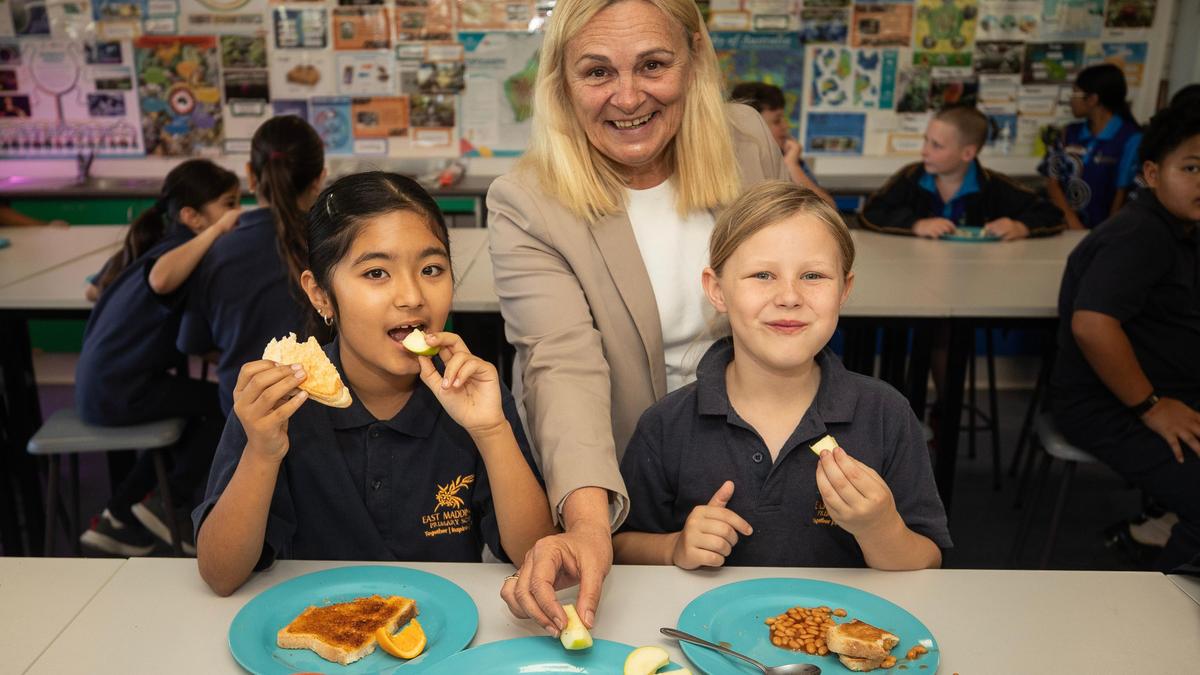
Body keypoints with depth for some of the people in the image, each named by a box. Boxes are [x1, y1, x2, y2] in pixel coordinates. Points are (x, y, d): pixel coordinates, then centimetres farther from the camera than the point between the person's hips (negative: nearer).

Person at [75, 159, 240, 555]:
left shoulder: (154, 245, 12)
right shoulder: (183, 252, -17)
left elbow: (97, 287, 24)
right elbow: (162, 278, -43)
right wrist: (216, 231, -36)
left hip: (100, 383, 10)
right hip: (118, 391, -10)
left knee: (191, 416, 25)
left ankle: (118, 519, 26)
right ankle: (169, 505, 9)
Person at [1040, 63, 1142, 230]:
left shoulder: (1131, 138, -2)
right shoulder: (1070, 133, 12)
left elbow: (1124, 192, -2)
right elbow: (1053, 181, 7)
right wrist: (1072, 222, -6)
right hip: (1066, 227, 3)